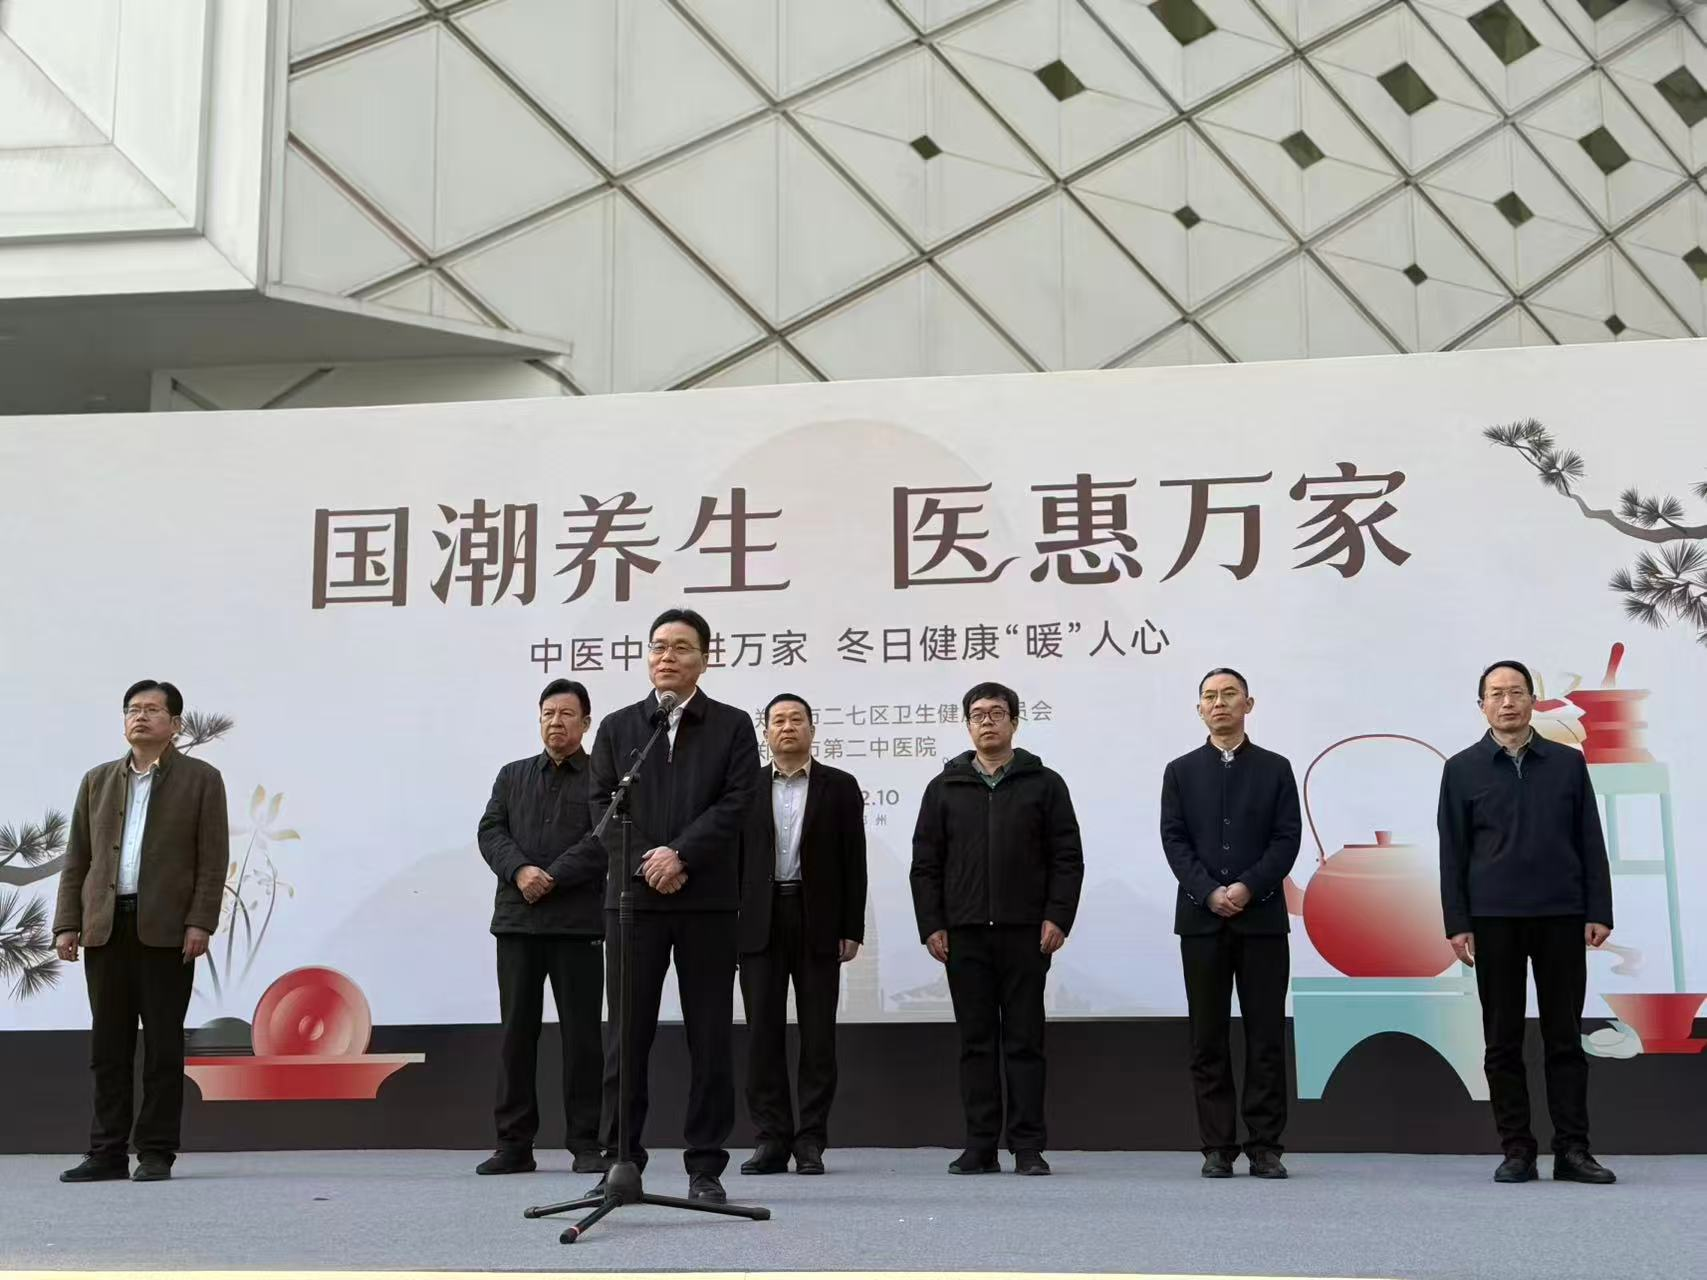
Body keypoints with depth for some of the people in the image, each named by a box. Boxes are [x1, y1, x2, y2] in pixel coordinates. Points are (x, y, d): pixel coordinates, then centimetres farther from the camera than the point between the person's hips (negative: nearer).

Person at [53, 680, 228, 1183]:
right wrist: (67, 924, 4)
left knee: (163, 1043, 0)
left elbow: (213, 858, -2)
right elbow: (77, 858, 13)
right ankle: (108, 1152, 12)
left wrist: (200, 923, -11)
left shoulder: (200, 779, 4)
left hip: (166, 929, -4)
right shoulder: (97, 781, 15)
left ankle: (157, 1153, 6)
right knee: (109, 1045, 6)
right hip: (105, 928, 4)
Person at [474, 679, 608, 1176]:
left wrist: (550, 879, -14)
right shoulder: (512, 776, 17)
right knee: (516, 1031, 4)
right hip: (517, 920, 3)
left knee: (581, 1033, 1)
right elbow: (490, 832, 7)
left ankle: (586, 1143, 7)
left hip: (578, 923, -3)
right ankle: (514, 1143, 9)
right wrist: (520, 871, -12)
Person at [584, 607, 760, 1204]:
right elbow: (603, 805, 5)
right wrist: (646, 861, -10)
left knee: (709, 1036, 2)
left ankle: (705, 1167, 8)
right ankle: (621, 1161, 10)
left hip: (708, 899, -1)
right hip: (634, 896, 1)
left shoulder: (732, 726, 7)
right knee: (628, 1035, 3)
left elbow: (735, 804, -4)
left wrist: (680, 854, -14)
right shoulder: (617, 726, 12)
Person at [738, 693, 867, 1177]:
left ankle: (811, 1141, 6)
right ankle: (771, 1139, 6)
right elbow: (733, 859, 8)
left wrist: (852, 929, -4)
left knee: (818, 1034, 1)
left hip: (818, 924, -1)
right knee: (763, 1032, 0)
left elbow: (853, 862, 3)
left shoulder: (840, 787, 6)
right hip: (760, 924, 1)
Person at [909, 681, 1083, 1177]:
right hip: (964, 934, 2)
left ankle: (1028, 1147, 5)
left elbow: (1067, 857, 3)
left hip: (1025, 932, -2)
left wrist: (1057, 918, -8)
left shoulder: (1044, 784, 6)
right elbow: (925, 863, 9)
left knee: (1024, 1040, 1)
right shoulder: (945, 788, 11)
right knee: (976, 1042, 5)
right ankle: (980, 1147, 9)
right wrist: (931, 925, 0)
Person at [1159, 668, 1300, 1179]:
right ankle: (1218, 1147, 7)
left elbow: (1287, 839, 0)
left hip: (1262, 917, -1)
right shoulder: (1181, 771, 10)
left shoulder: (1275, 769, 8)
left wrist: (1248, 887, -13)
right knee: (1208, 1039, 2)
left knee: (1267, 1037, 0)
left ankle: (1265, 1147, 6)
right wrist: (1209, 892, -12)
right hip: (1201, 919, 1)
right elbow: (1174, 840, 2)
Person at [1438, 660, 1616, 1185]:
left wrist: (1599, 912, -1)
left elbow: (1591, 843, 6)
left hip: (1561, 916, 1)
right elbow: (1452, 853, 3)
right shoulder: (1462, 769, 5)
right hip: (1494, 920, 0)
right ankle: (1517, 1151, 9)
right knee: (1503, 1041, 3)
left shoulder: (1568, 763, 7)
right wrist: (1456, 924, -3)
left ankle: (1572, 1149, 8)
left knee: (1564, 1036, 3)